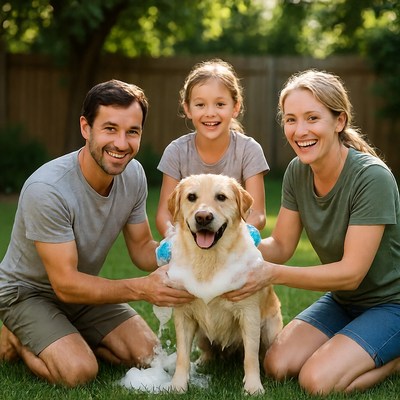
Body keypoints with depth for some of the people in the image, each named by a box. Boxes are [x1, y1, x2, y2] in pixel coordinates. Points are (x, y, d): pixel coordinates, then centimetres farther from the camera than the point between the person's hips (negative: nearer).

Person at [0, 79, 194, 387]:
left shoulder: (133, 174, -13)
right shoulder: (47, 189, -33)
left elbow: (142, 247, -1)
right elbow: (66, 284, -30)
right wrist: (142, 288, -41)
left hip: (83, 290, 6)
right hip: (29, 292, -6)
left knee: (149, 355, -6)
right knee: (79, 372, -26)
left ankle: (70, 338, 15)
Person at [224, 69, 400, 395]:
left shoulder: (372, 178, -26)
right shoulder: (297, 172, -5)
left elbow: (351, 273, -26)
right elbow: (281, 246, -2)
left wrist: (274, 274, -34)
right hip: (342, 300, 7)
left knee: (317, 381, -23)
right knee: (277, 366, -10)